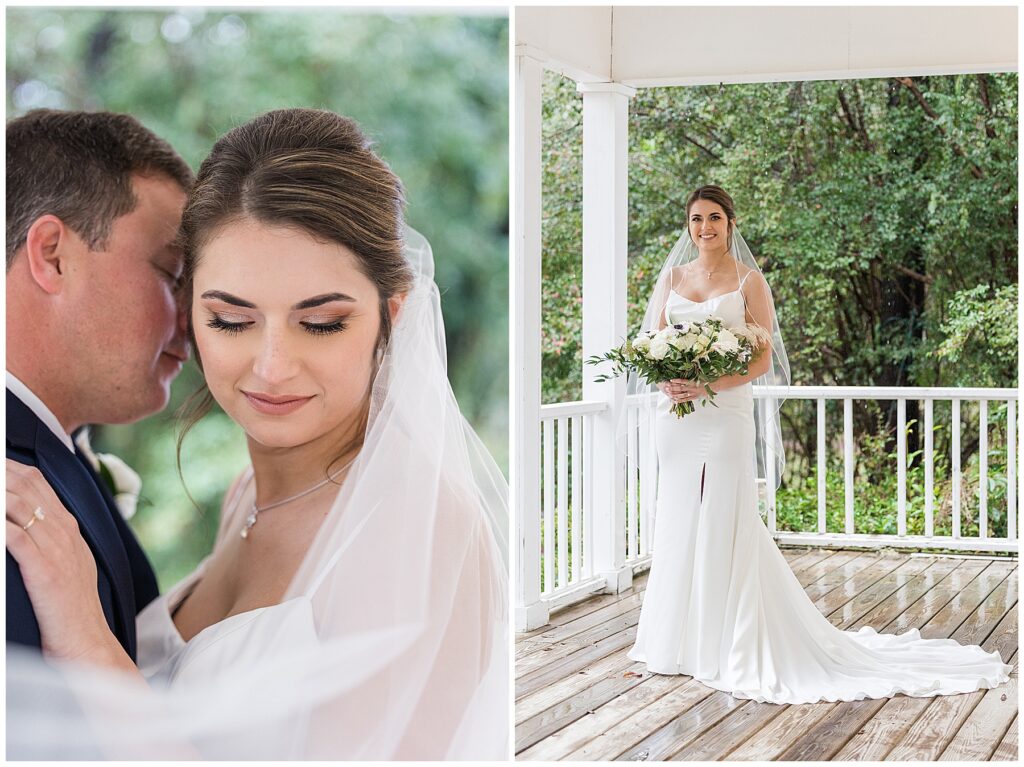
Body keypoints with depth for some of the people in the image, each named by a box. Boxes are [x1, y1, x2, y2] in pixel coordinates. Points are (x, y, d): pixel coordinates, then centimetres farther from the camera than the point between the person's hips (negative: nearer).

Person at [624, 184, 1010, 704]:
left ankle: (728, 642, 3)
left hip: (725, 412, -4)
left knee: (723, 521, -5)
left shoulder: (748, 281, 0)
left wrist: (708, 385, -19)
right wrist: (665, 379, -11)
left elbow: (763, 359, -6)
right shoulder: (672, 277, 12)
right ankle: (679, 636, 19)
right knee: (677, 520, 8)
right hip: (674, 414, 4)